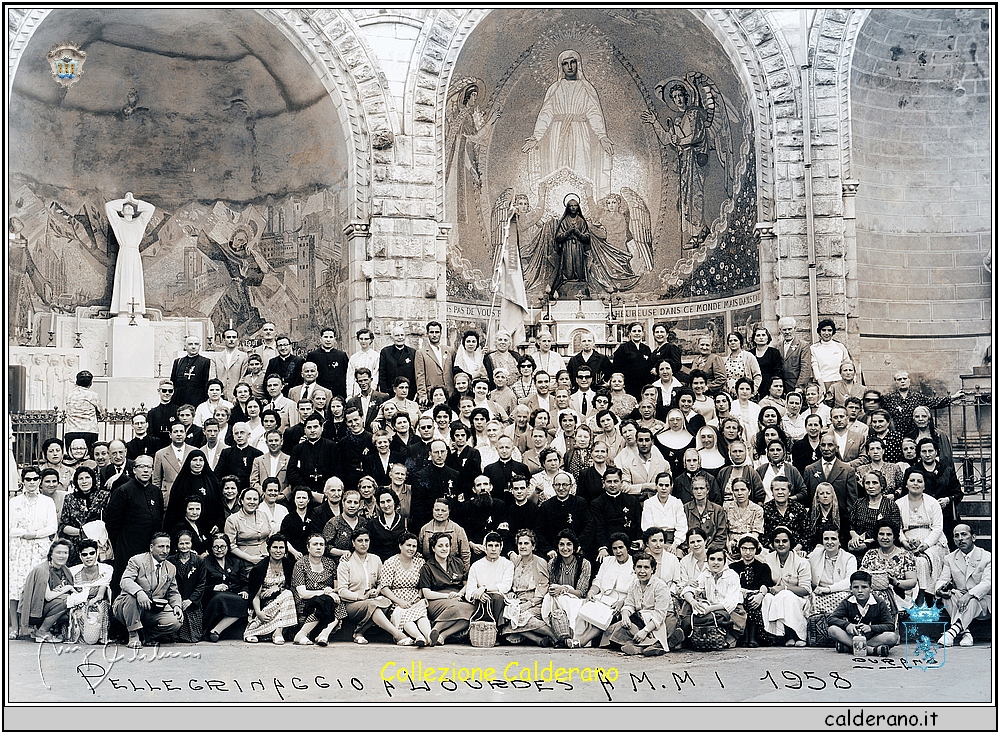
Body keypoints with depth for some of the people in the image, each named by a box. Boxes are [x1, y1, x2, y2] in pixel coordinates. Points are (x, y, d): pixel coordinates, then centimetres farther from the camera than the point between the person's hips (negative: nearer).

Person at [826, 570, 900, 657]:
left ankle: (848, 647, -30)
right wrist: (846, 625, -27)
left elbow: (891, 626, -9)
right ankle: (872, 650, -34)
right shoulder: (847, 603, 0)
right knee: (833, 630, -25)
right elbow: (830, 619, -7)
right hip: (853, 638, 1)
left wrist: (871, 628, -26)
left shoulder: (879, 603, -3)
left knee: (893, 637, -30)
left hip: (874, 638, -1)